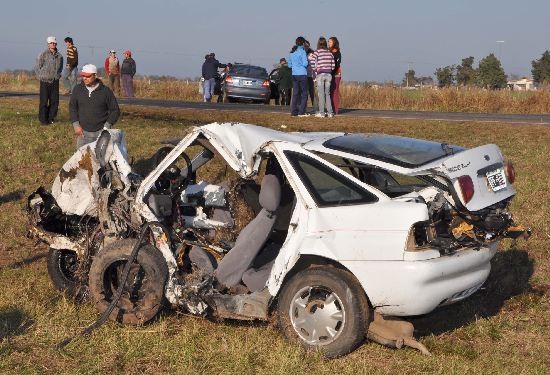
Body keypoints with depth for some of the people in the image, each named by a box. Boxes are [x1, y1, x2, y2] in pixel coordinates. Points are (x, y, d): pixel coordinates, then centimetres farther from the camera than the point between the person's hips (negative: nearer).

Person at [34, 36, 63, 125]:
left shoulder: (59, 56, 5)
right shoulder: (43, 55, -6)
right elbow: (37, 68, 2)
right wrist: (41, 77, 2)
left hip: (55, 82, 4)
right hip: (45, 81, -4)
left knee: (55, 101, 5)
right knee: (44, 102, 0)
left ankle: (51, 118, 18)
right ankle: (43, 120, 8)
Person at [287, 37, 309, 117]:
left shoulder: (291, 52, 10)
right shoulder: (302, 51, -9)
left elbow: (289, 65, 15)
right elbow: (305, 63, -15)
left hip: (294, 75, 6)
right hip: (302, 74, -6)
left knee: (295, 93, 10)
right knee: (304, 93, 0)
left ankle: (293, 111, 7)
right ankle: (301, 112, -6)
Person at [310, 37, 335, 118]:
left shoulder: (316, 53, -4)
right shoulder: (330, 53, 8)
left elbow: (313, 64, -12)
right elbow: (333, 65, 5)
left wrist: (315, 72, 0)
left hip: (320, 74, -4)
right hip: (328, 74, 4)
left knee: (321, 94, 0)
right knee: (327, 93, 11)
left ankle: (321, 112, -1)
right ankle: (329, 112, 9)